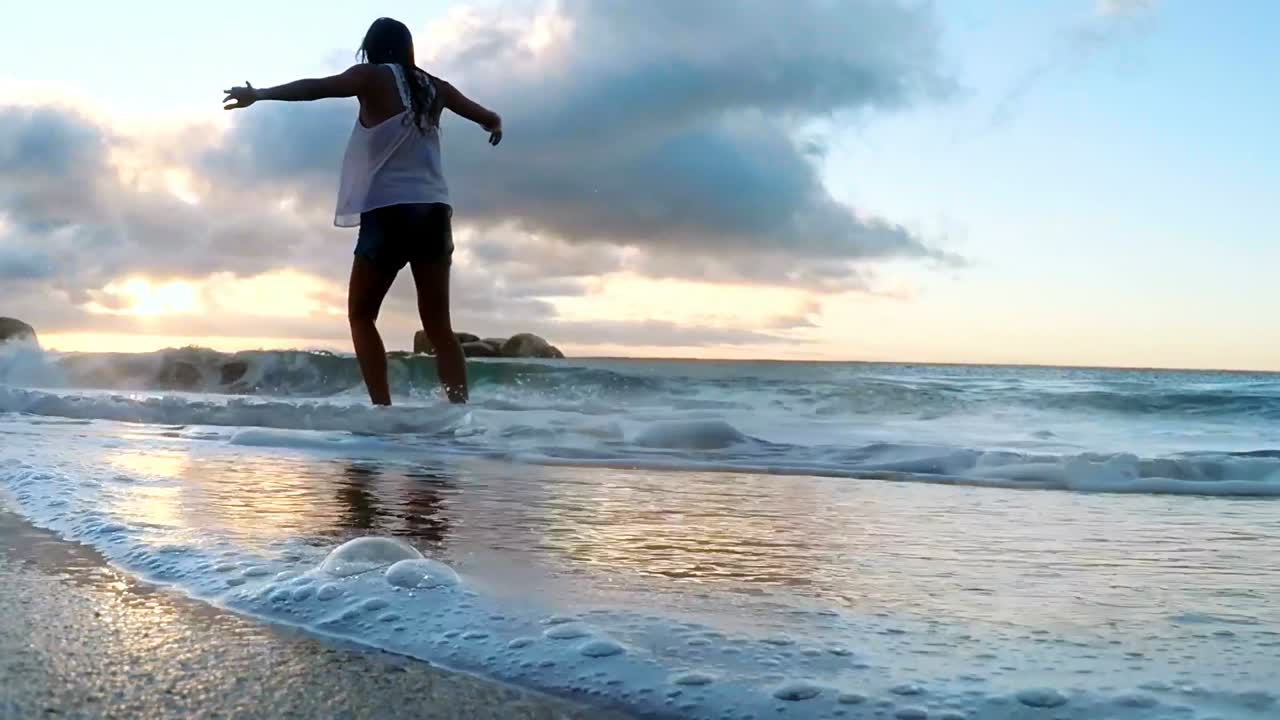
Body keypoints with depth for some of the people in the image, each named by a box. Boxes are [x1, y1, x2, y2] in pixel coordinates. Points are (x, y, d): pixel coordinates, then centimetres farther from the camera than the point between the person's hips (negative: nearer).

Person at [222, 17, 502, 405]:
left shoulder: (372, 77, 4)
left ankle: (382, 407, -7)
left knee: (361, 315, 6)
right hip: (434, 212, 5)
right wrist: (495, 125, 51)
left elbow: (316, 88, -9)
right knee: (438, 324, 5)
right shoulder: (433, 87, 17)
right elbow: (490, 119, 29)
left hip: (389, 211, -4)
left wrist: (259, 93, -4)